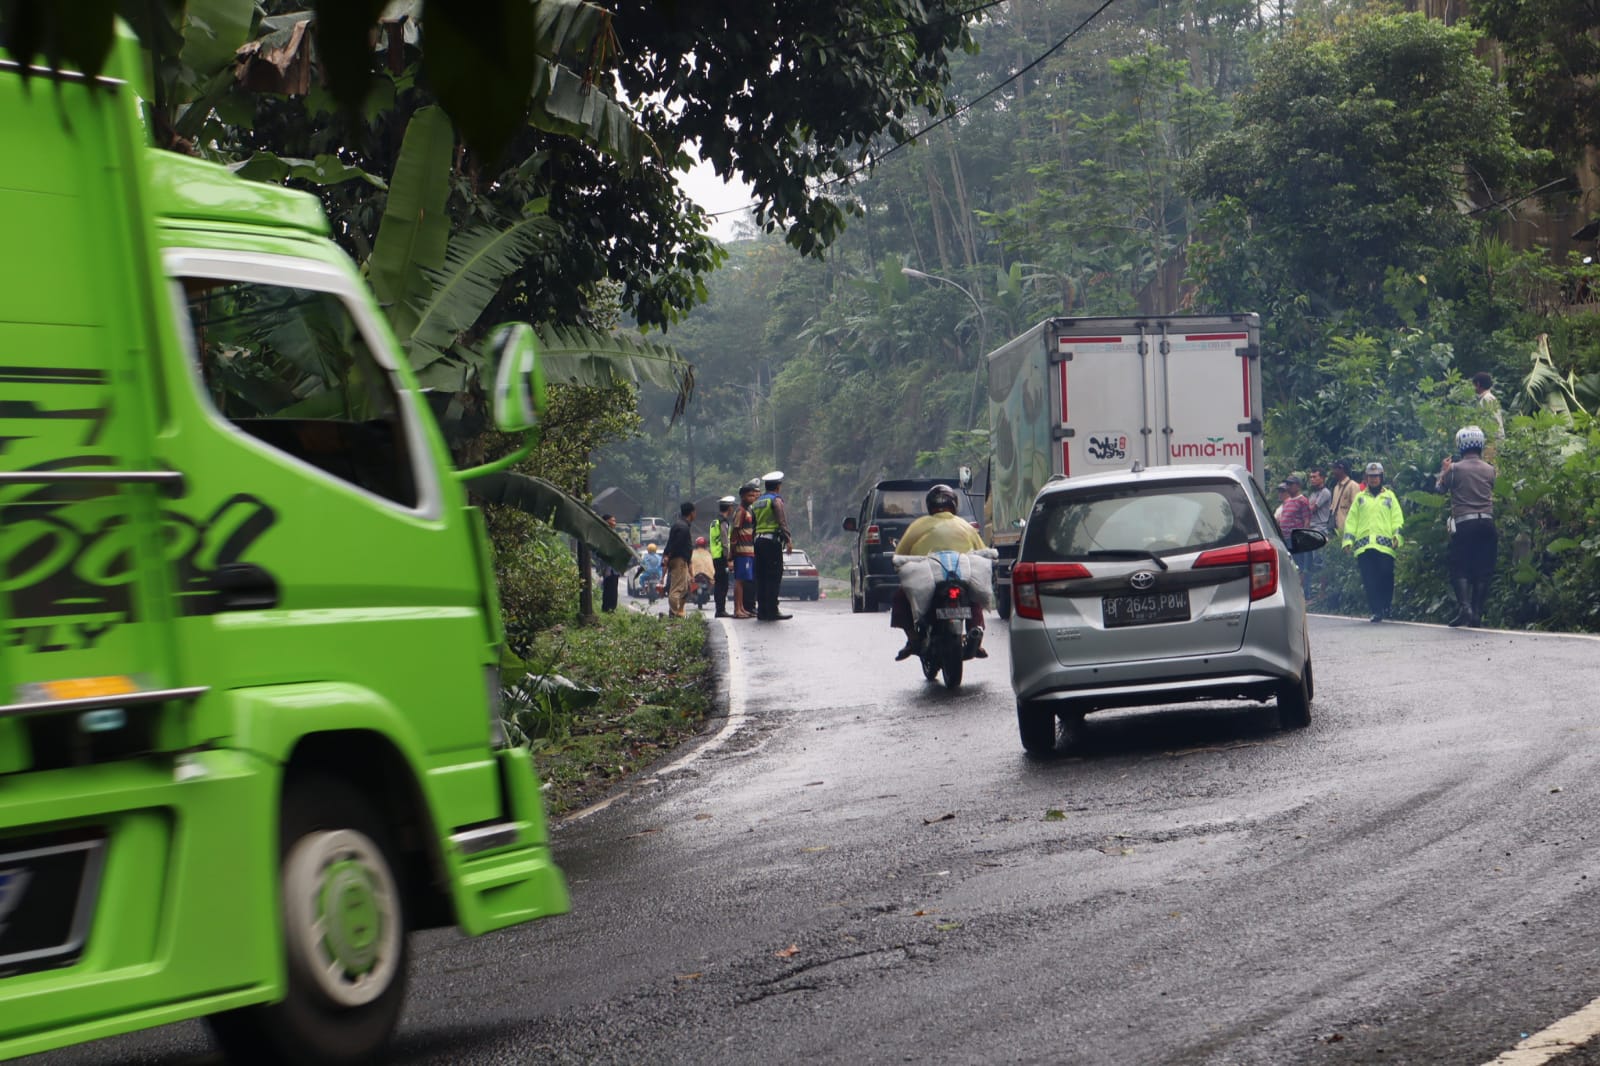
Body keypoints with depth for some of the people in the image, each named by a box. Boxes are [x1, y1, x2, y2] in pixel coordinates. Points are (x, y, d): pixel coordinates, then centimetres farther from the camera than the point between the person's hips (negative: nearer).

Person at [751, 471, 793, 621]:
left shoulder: (757, 502, 18)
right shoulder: (776, 500, -5)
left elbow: (753, 523, 17)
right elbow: (782, 521, -14)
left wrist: (755, 539, 17)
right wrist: (788, 539, -16)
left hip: (758, 541, 7)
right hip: (772, 540, -7)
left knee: (761, 577, 8)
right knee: (774, 577, -7)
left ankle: (762, 611, 8)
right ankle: (772, 612, -11)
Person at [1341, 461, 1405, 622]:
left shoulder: (1389, 497, 16)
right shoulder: (1360, 497, 20)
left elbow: (1397, 519, 8)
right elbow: (1351, 520, 17)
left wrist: (1397, 535, -8)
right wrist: (1348, 539, 6)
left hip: (1385, 545, -1)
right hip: (1363, 546, 1)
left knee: (1385, 578, -8)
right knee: (1369, 580, -7)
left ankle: (1385, 608, 6)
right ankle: (1376, 610, -6)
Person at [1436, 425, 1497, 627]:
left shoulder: (1455, 469, -1)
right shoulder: (1489, 470, 6)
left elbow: (1441, 487, 14)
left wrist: (1443, 471, 32)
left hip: (1463, 523, -2)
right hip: (1486, 522, 2)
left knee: (1460, 568, 2)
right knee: (1483, 570, 6)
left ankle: (1464, 606, -17)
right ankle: (1477, 612, 3)